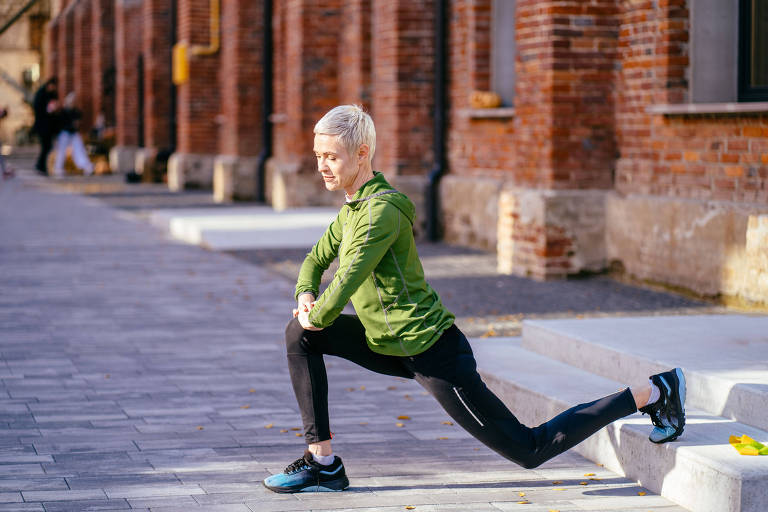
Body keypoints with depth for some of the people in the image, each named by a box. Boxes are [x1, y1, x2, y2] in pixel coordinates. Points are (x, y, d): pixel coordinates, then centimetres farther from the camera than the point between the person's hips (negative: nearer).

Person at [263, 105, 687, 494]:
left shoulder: (382, 210, -21)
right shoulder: (351, 209, 10)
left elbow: (349, 278, -28)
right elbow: (316, 259, 23)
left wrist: (316, 316, -10)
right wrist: (305, 297, 2)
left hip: (434, 355, -9)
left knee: (530, 450, -2)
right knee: (300, 335, 1)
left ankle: (653, 393, 9)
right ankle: (322, 461, 4)